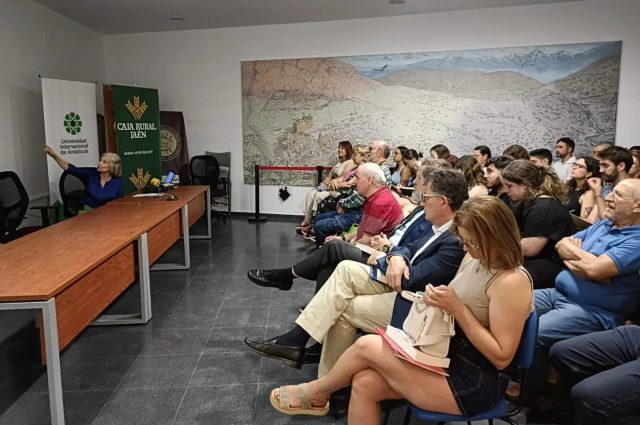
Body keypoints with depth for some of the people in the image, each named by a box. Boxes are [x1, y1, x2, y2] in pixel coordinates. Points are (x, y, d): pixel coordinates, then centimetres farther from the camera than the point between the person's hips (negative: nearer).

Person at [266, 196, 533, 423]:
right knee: (365, 383, -11)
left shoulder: (511, 282, -22)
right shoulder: (474, 258, 4)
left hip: (476, 383, -8)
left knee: (366, 346, -14)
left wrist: (457, 309, -26)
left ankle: (316, 393, 15)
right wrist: (440, 303, -10)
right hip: (448, 358, 8)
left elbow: (501, 358, -22)